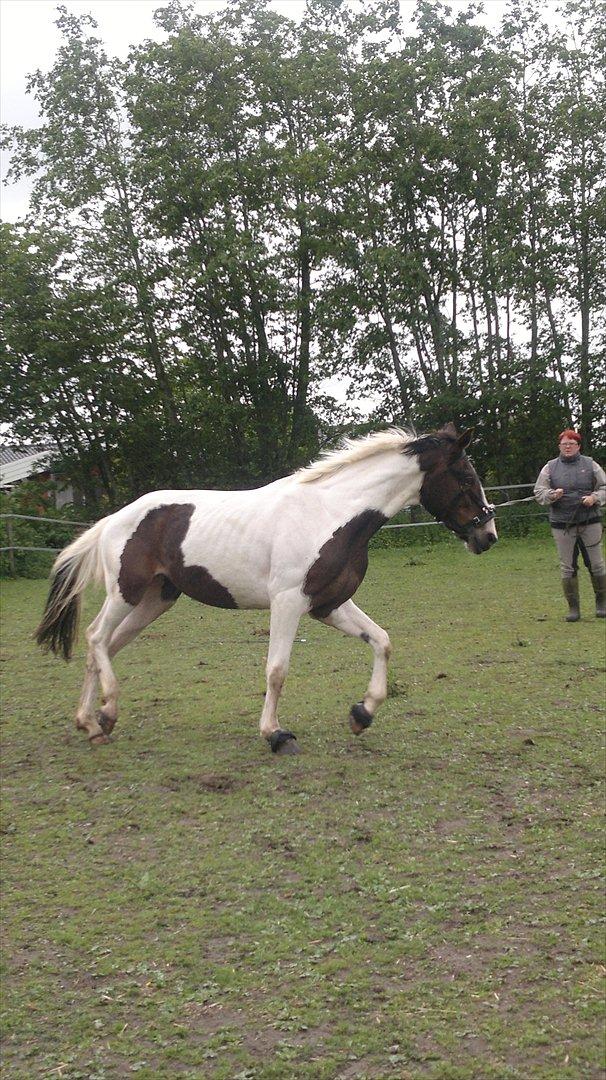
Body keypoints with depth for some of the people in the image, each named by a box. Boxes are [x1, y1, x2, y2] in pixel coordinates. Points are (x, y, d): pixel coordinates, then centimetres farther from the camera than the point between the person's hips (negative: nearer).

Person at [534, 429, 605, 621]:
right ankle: (573, 607, 11)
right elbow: (539, 492, 4)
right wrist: (552, 495, -16)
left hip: (590, 523, 0)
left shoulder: (590, 465, 6)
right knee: (567, 568, 2)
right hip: (562, 525, 0)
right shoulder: (550, 468, 7)